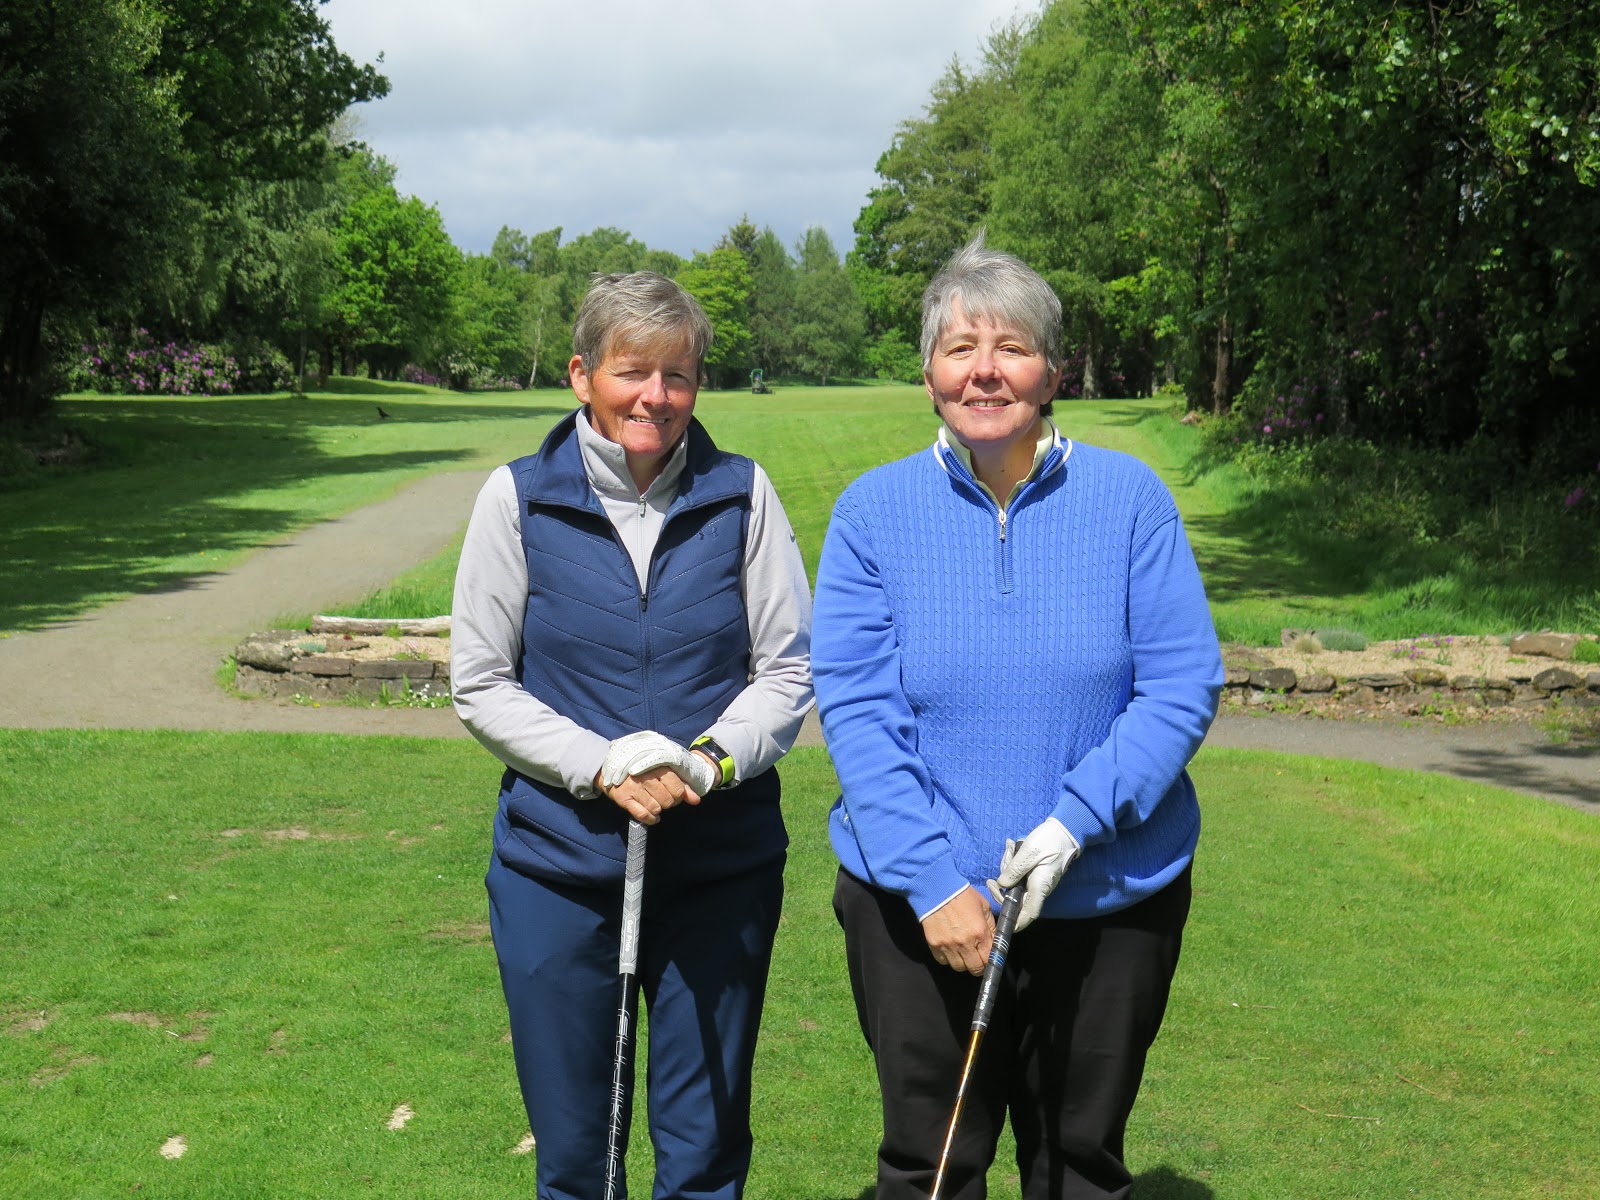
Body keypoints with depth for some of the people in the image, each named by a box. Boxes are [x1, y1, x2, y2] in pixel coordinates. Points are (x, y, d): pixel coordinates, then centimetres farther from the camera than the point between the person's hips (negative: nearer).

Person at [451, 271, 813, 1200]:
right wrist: (601, 766, -15)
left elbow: (790, 670, 2)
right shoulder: (520, 498, -2)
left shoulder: (741, 495, -1)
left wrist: (706, 760, -16)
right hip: (560, 866, 0)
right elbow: (480, 684, -1)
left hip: (722, 867, 1)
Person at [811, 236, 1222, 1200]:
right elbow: (855, 711, -9)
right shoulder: (875, 511, -4)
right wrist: (934, 882, -18)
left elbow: (1185, 686, -8)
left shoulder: (1129, 497, -5)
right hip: (919, 904, 0)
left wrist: (1070, 825, -19)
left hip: (1109, 899, 1)